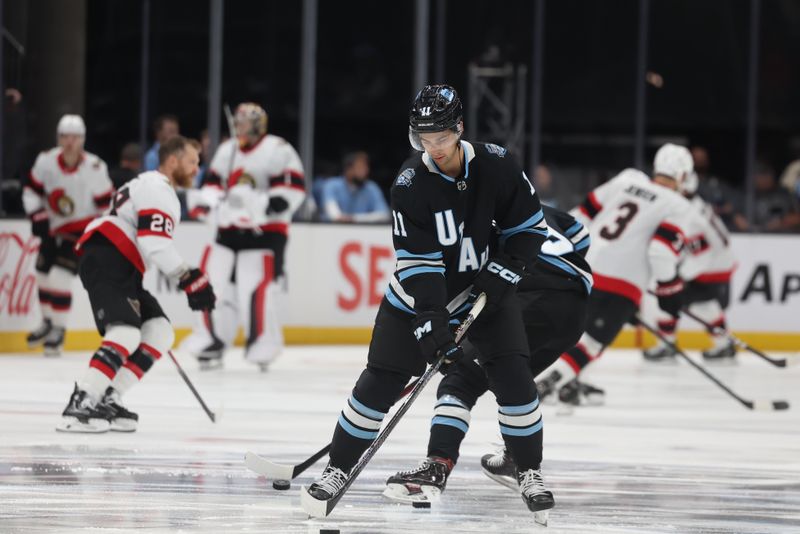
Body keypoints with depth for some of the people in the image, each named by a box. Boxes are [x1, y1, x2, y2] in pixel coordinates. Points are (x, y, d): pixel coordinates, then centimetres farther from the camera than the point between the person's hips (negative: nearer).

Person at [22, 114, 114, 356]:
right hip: (53, 227, 5)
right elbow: (32, 191, 2)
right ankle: (48, 322, 36)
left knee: (60, 276, -16)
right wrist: (37, 217, -9)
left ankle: (58, 330, -1)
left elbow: (107, 204, -12)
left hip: (82, 229, -5)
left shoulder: (94, 168, -22)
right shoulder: (46, 161, -13)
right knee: (44, 273, 12)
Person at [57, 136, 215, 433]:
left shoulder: (155, 188, 28)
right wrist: (190, 280, -19)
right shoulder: (158, 190, -7)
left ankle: (106, 401, 0)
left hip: (120, 270, 11)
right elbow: (155, 244, -20)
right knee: (127, 333, -26)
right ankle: (79, 406, -34)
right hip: (105, 263, -11)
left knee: (160, 333, 7)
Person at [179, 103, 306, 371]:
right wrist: (206, 201, 0)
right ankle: (212, 341, 11)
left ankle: (262, 345, -4)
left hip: (266, 230, -7)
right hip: (230, 227, 7)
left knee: (257, 285, -14)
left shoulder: (277, 150, -9)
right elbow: (214, 182, 19)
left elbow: (294, 187, -14)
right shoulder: (227, 150, 13)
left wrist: (273, 204, -26)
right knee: (216, 280, 2)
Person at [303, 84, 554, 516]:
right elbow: (417, 262, -23)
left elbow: (529, 227, -5)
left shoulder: (496, 165, -17)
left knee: (513, 378, -11)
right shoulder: (410, 183, -22)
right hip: (420, 292, -1)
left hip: (484, 284, 1)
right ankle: (337, 469, 9)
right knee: (380, 380, -3)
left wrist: (502, 271, -19)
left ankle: (530, 475, 3)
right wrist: (431, 324, -30)